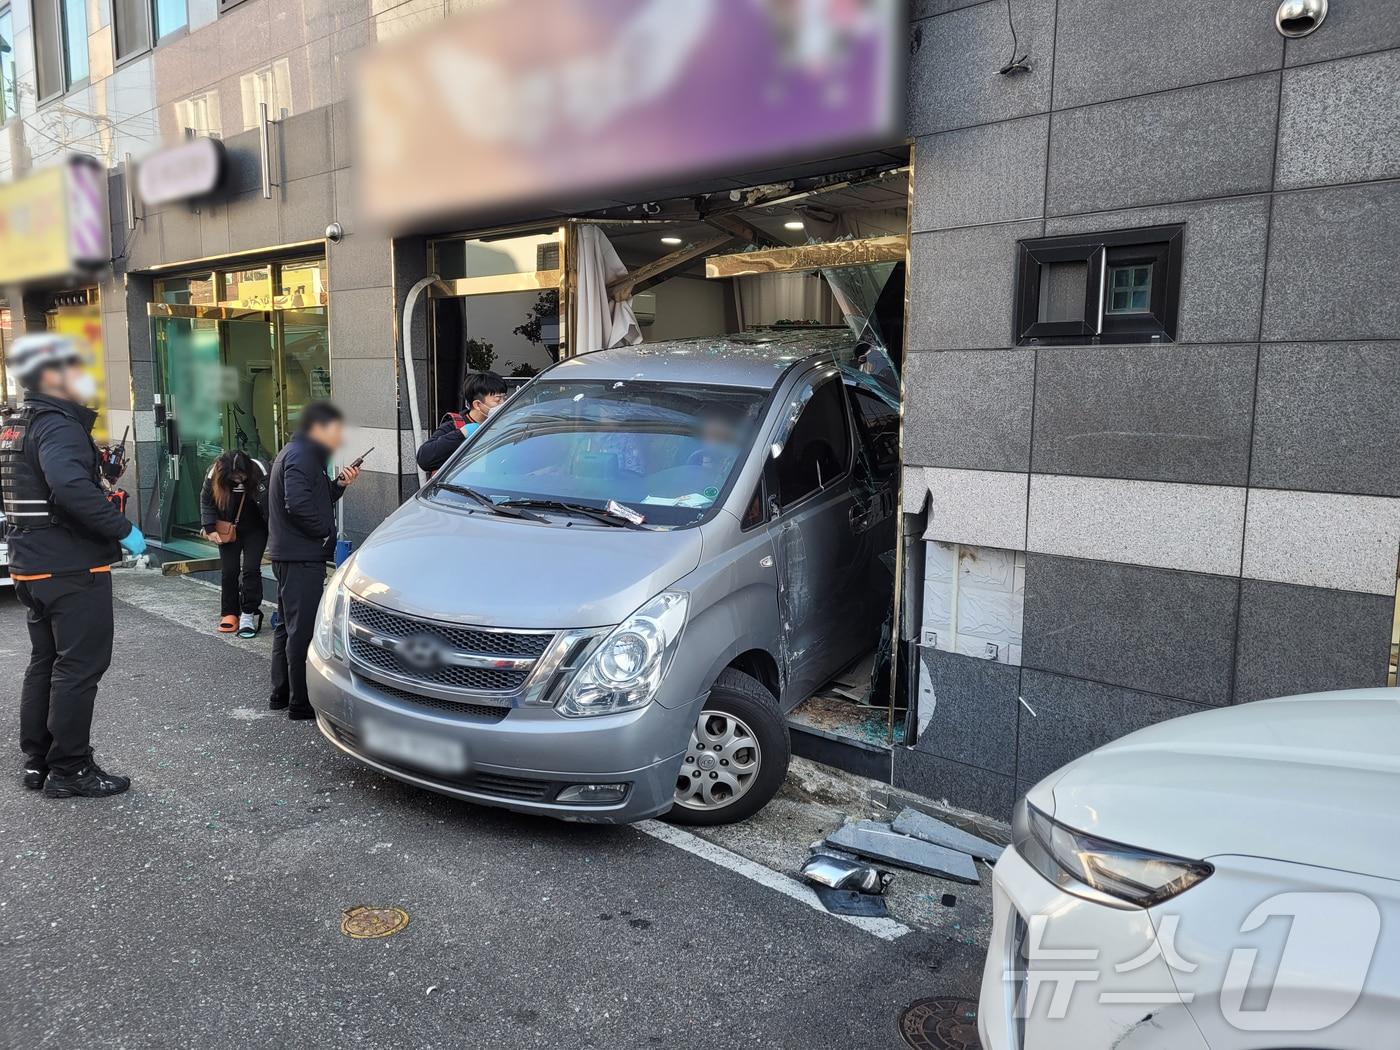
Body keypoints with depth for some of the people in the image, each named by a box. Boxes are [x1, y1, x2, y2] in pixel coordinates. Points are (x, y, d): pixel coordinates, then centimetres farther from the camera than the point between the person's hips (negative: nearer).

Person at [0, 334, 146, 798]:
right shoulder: (59, 425, -17)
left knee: (45, 663, 18)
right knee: (79, 667, -2)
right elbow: (71, 486, -34)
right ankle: (69, 769, 5)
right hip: (72, 569, -10)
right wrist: (124, 529, -27)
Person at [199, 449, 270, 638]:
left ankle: (249, 614, -1)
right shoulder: (214, 475, -18)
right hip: (228, 531, 2)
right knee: (229, 571, 3)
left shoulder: (259, 472, -25)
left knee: (251, 569, -9)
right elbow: (206, 501, -3)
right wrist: (209, 528, -10)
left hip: (255, 530, -2)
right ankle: (229, 613, 16)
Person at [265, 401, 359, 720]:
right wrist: (326, 532, -16)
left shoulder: (298, 453, 18)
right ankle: (301, 703, 0)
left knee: (288, 626, 17)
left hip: (288, 555, 11)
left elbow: (317, 499, 19)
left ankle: (281, 694, 27)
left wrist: (339, 485, 4)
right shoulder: (301, 455, -15)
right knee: (303, 630, -6)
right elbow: (297, 503, -27)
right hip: (302, 556, -11)